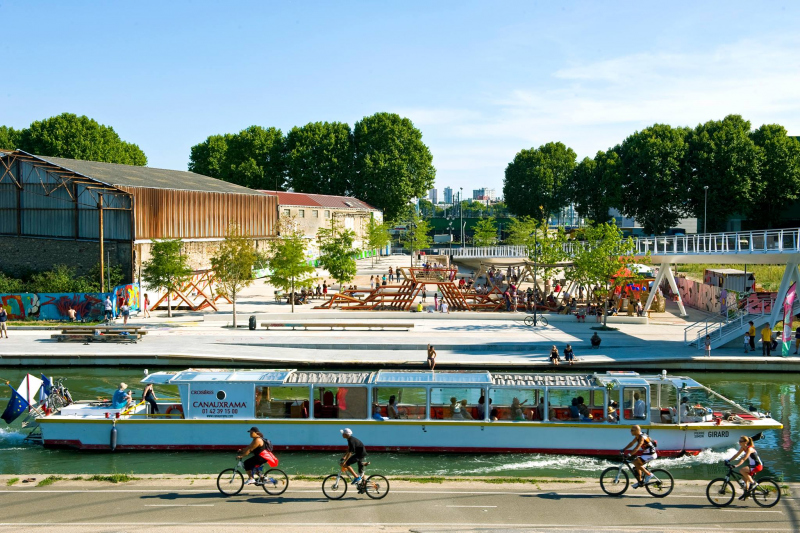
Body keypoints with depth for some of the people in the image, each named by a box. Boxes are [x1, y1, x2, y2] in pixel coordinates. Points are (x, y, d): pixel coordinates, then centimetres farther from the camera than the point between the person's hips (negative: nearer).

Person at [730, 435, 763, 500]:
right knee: (745, 478, 11)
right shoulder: (743, 448, 3)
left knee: (742, 471, -25)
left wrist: (737, 465, -42)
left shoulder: (749, 449, -23)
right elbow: (736, 455, 5)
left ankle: (752, 482, -9)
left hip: (757, 466, -9)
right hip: (752, 465, 9)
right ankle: (746, 493, 24)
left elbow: (743, 459, -33)